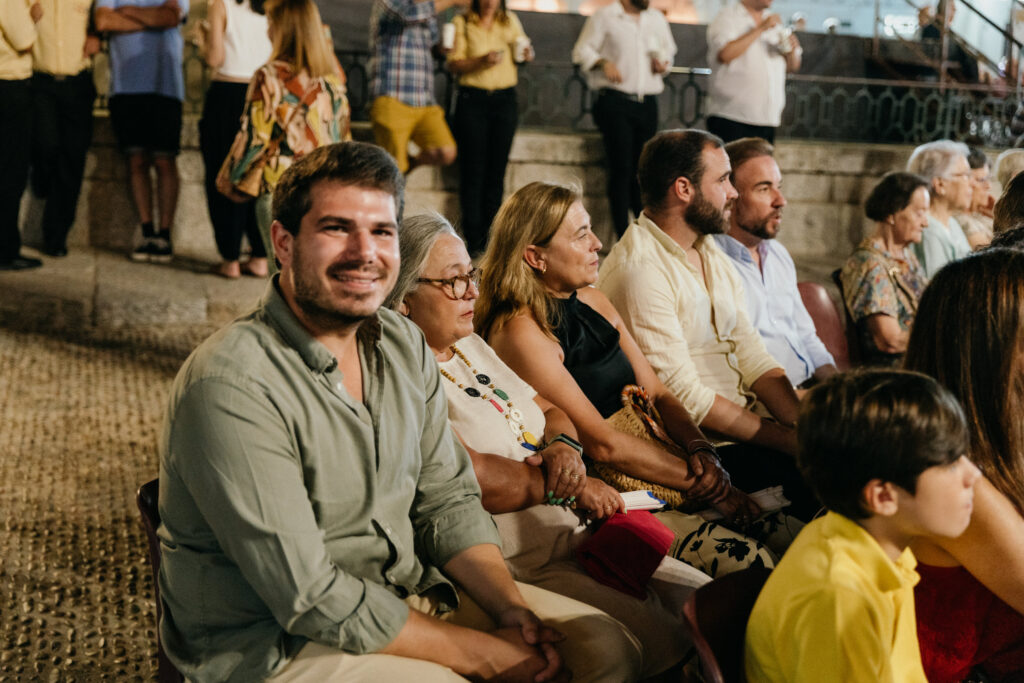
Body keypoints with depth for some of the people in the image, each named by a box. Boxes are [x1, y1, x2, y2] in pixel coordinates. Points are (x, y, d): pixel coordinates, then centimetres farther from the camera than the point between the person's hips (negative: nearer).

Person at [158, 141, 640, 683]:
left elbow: (448, 500, 7)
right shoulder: (233, 387, -25)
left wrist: (510, 607, -10)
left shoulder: (404, 345, 2)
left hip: (411, 590, 8)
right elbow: (310, 599, -24)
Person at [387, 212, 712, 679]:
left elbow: (552, 412, 20)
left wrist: (563, 448, -4)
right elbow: (473, 478, -23)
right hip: (521, 566, -9)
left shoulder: (471, 346, 16)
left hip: (578, 537, 10)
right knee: (662, 639, -20)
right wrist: (570, 486, -10)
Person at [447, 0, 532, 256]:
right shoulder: (462, 23, 2)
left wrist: (527, 53, -1)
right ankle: (473, 240, -3)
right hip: (472, 100, -3)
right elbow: (454, 65, -4)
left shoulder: (510, 21, 11)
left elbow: (524, 53, 22)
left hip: (505, 100, 3)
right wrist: (481, 61, -20)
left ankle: (490, 239, 6)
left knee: (497, 170, 1)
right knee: (473, 170, -6)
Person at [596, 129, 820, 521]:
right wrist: (788, 439, -20)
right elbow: (684, 398, -20)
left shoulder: (713, 257, 15)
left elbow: (753, 358, 8)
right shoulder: (639, 270, -16)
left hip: (746, 420, 8)